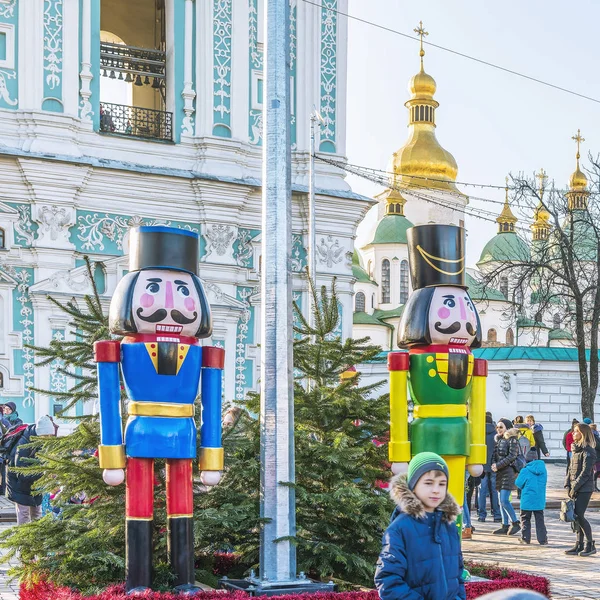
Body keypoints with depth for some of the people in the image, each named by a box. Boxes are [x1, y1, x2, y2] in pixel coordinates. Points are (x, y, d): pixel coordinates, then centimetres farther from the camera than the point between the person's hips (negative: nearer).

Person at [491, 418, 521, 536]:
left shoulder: (512, 440, -5)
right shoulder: (498, 439, 16)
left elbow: (512, 456, -13)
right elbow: (494, 454, 13)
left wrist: (498, 465, -15)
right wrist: (493, 464, -8)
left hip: (508, 471, -8)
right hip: (499, 473, 8)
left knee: (504, 500, -14)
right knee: (502, 501, 8)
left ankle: (515, 523, -3)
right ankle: (505, 526, 13)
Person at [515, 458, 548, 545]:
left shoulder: (525, 471, -14)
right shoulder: (543, 470, 1)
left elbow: (518, 483, -9)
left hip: (527, 500, -4)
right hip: (540, 501, 4)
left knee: (525, 519, 11)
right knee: (540, 520, 10)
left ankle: (525, 538, 12)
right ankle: (542, 539, 7)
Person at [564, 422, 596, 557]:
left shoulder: (588, 451, -12)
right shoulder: (575, 449, 15)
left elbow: (585, 472, -17)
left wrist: (575, 486, -16)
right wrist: (568, 485, 5)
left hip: (584, 489, -8)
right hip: (575, 489, 8)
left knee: (579, 516, -10)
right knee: (577, 516, 8)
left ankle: (590, 545, 0)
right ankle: (579, 545, 13)